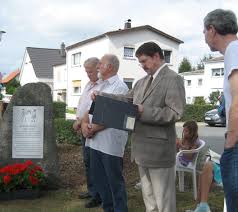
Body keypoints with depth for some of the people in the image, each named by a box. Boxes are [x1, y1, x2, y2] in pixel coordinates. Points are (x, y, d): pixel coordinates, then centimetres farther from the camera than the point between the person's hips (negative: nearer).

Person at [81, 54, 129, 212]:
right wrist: (85, 124, -6)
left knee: (115, 181, 2)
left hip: (110, 142, -8)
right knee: (99, 178, 16)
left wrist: (93, 129, -14)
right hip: (96, 141, 9)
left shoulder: (119, 87, -11)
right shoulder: (100, 87, 16)